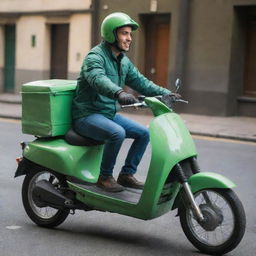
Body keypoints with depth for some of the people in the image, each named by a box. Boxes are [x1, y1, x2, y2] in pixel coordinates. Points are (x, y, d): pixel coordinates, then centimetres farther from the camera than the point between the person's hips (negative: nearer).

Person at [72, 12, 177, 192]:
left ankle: (127, 174, 8)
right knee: (117, 133, -33)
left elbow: (140, 82, 12)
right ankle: (105, 177, -14)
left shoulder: (124, 61, 12)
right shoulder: (95, 57, -17)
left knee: (144, 133, 0)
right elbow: (99, 80, -37)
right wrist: (119, 93, -57)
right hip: (88, 115, -9)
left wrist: (165, 93, -3)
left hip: (110, 113, 9)